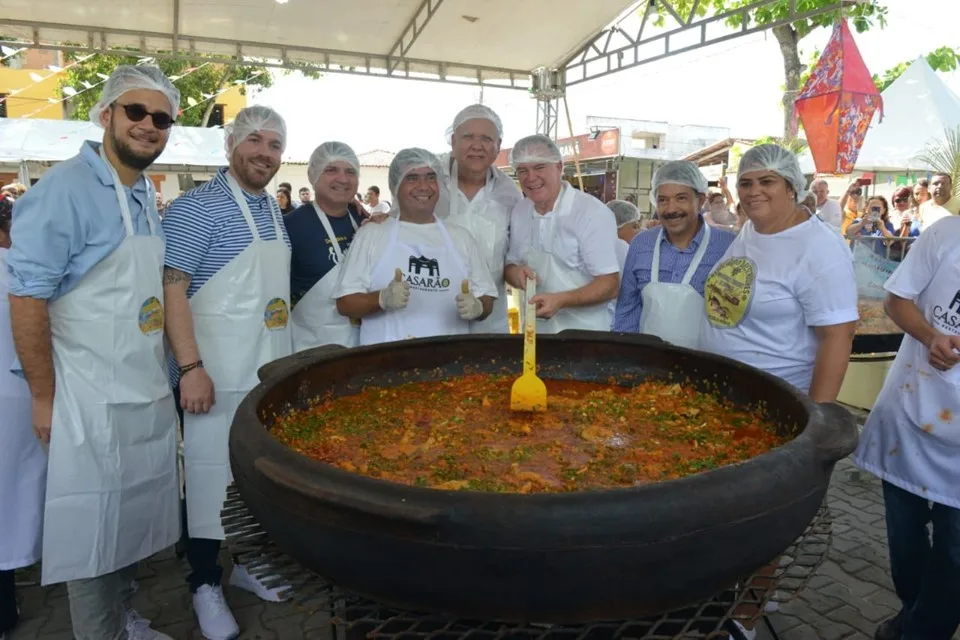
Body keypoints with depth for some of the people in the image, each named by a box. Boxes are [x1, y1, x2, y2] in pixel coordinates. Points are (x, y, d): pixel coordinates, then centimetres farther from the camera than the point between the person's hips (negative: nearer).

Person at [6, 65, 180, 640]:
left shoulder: (146, 195, 10)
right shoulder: (66, 188, -14)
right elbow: (27, 295, -15)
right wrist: (44, 396, -14)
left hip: (149, 393, 8)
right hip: (93, 398, -7)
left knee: (135, 518, 19)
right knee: (96, 527, 6)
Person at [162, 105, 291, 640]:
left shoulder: (275, 209, 12)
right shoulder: (199, 206, -11)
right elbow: (171, 287, -16)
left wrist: (290, 358, 15)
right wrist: (191, 366, -22)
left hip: (273, 368, 7)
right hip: (222, 372, -7)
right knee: (213, 471, 3)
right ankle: (206, 583, 21)